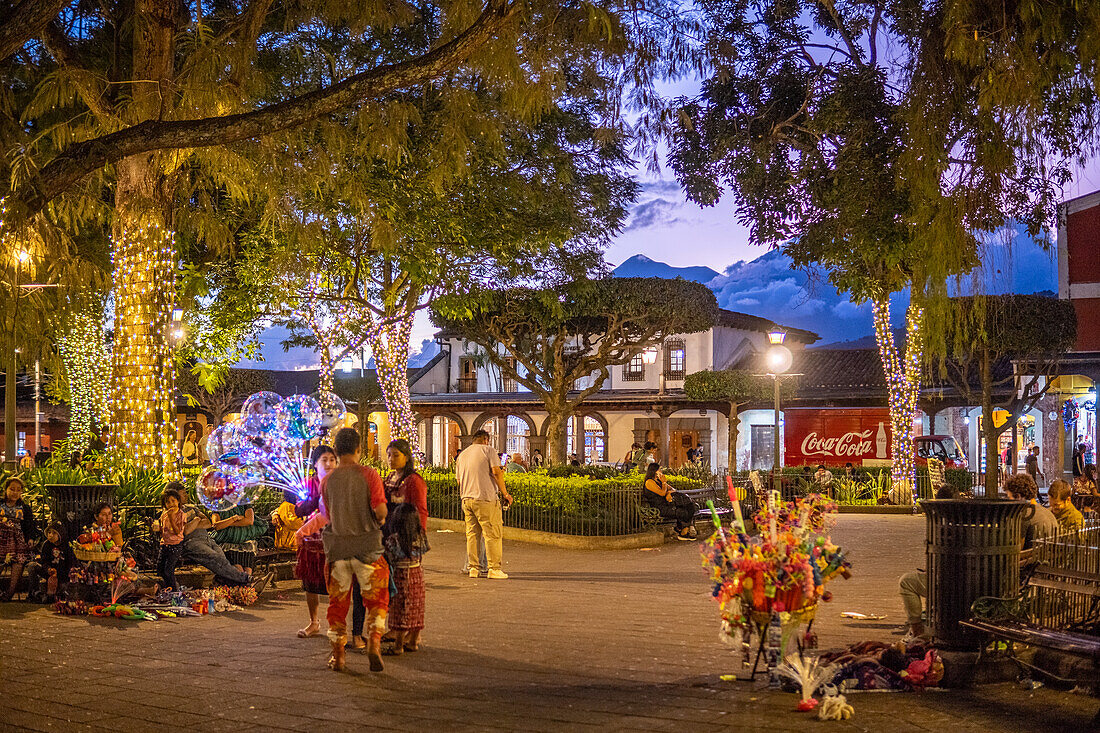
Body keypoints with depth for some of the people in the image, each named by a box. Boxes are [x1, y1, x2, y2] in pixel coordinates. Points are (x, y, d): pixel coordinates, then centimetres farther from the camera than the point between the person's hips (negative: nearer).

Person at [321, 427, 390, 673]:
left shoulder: (326, 481, 1)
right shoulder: (368, 474, -9)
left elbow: (329, 515, 10)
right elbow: (380, 509, -16)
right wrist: (380, 520, 6)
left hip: (337, 545, 2)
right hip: (366, 545, -2)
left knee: (338, 602, 13)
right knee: (376, 599, 11)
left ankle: (338, 654, 14)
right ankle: (374, 642, -8)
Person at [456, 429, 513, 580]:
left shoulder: (462, 455, 19)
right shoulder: (488, 450, 0)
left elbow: (459, 480, 19)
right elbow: (496, 472, -10)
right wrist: (505, 493, -6)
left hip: (466, 499, 6)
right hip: (485, 498, -6)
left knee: (472, 534, 10)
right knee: (493, 534, -2)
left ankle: (473, 568, 9)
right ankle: (494, 569, -4)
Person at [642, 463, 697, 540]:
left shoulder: (659, 481, 20)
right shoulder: (649, 482, -7)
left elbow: (673, 489, 16)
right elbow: (662, 493, -13)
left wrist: (669, 492, -7)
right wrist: (664, 482, 1)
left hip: (667, 504, 8)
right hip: (660, 508, -8)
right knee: (683, 513, -22)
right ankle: (681, 533, -2)